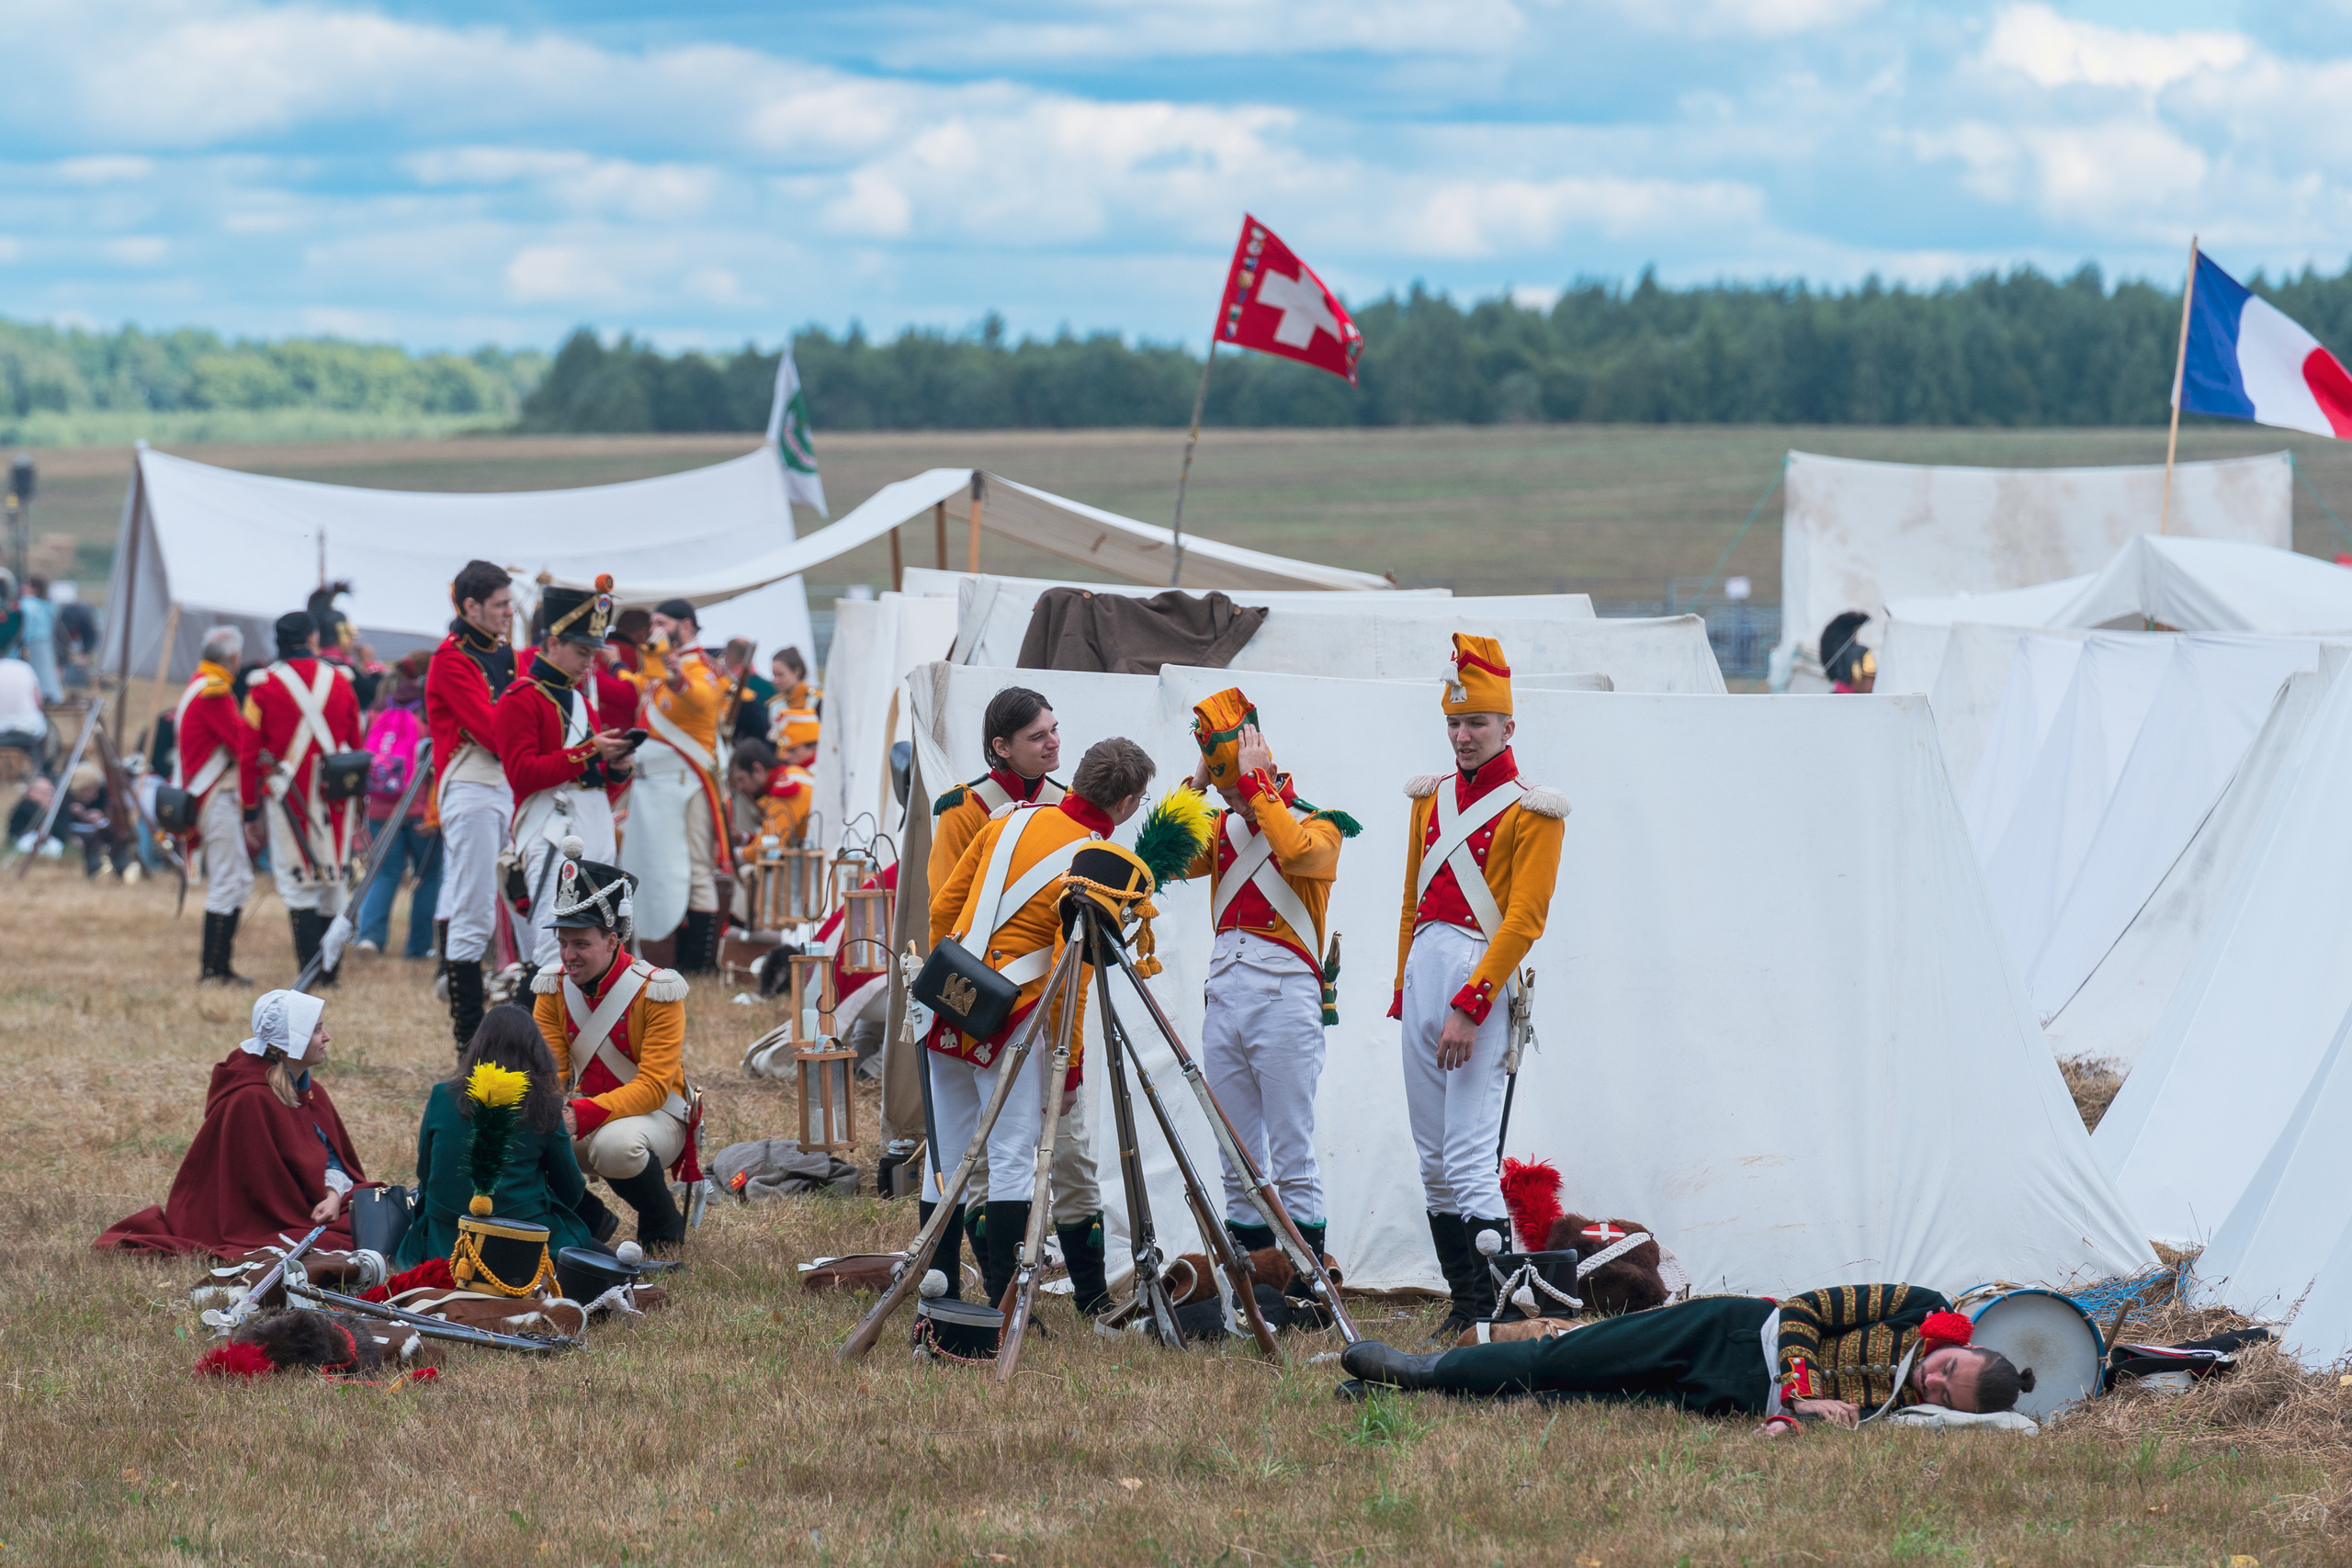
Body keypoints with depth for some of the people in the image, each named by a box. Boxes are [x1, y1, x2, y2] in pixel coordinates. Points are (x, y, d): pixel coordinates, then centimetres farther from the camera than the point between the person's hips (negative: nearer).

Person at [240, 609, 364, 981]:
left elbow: (250, 755, -2)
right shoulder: (340, 681, 4)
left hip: (287, 799, -2)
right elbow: (355, 746, 11)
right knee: (334, 886, 10)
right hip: (335, 798, 2)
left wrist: (251, 813, 4)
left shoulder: (265, 686, -3)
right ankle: (330, 974, 12)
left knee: (298, 890, 1)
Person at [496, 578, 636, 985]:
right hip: (551, 832, -9)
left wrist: (616, 767, 4)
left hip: (595, 828, 9)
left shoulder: (583, 699, 23)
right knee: (555, 940, -18)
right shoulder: (521, 699, -4)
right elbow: (522, 773, -16)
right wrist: (588, 753, -18)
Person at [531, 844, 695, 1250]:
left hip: (656, 1115, -5)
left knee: (615, 1144, -40)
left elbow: (653, 1088, -24)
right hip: (583, 1114, 5)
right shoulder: (554, 988, -2)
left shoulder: (656, 992, -18)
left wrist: (582, 1116, -39)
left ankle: (664, 1226, -8)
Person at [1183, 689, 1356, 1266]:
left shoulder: (1319, 826, 0)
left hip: (1284, 997, -6)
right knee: (1239, 1165, 8)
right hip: (1223, 995, 6)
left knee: (1293, 1160, -8)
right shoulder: (1224, 828, 16)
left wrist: (1256, 783, -15)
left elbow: (1293, 851, -22)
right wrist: (1197, 785, 1)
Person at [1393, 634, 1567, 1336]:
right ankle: (1464, 1302, 10)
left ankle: (1499, 1314, -14)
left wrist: (1469, 1007, -18)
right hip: (1423, 968, 7)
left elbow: (1523, 921, -12)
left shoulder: (1532, 811, -5)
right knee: (1433, 1160, 6)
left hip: (1483, 975, -7)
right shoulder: (1431, 797, 16)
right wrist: (1404, 991, 17)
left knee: (1470, 1155, -15)